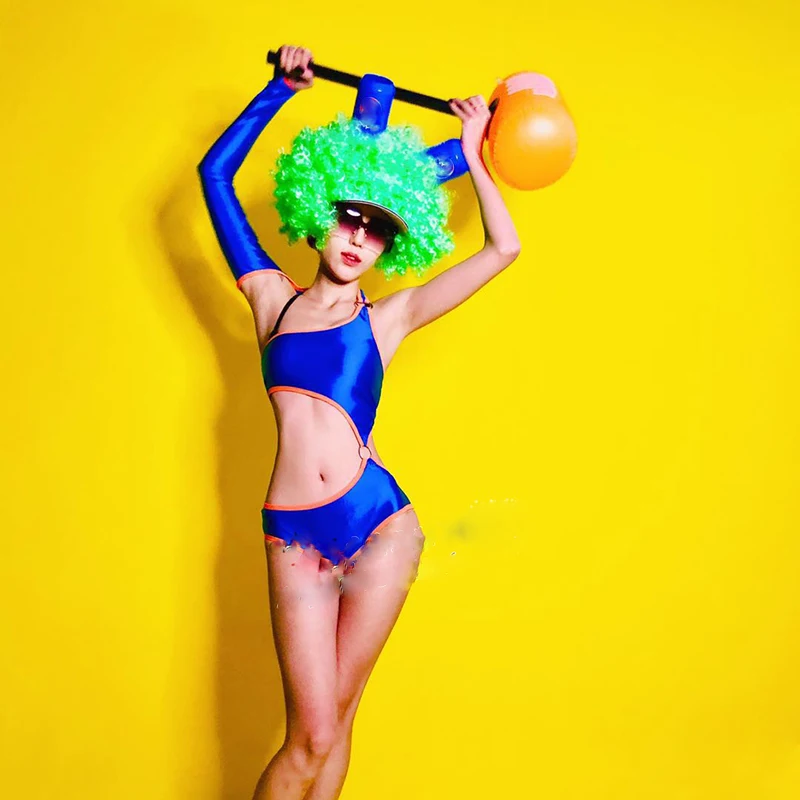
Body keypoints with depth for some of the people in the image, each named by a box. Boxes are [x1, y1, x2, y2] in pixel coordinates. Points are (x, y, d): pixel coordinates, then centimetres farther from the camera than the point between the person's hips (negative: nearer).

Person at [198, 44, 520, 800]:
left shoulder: (387, 316, 9)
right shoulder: (272, 298, 10)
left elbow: (503, 247, 10)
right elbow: (216, 172, 15)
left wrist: (470, 151, 17)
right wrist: (280, 87, 18)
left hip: (380, 523, 0)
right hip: (295, 534, 0)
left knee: (332, 718, 10)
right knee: (310, 735, 0)